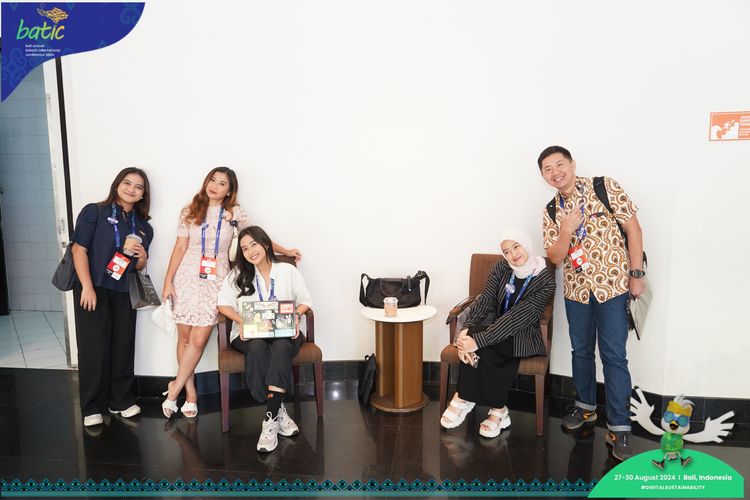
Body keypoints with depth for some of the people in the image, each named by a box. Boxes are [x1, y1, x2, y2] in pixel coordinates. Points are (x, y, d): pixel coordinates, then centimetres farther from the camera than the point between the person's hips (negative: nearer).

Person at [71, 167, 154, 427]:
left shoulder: (143, 226, 12)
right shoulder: (94, 212, -2)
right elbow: (79, 249, -9)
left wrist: (140, 255, -7)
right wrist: (87, 287, -16)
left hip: (123, 293, 4)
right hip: (93, 289, -4)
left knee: (123, 347, 6)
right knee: (94, 348, 0)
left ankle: (121, 400, 21)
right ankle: (92, 408, 11)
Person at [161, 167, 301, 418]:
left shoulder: (234, 213, 3)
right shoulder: (190, 211, 4)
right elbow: (180, 247, 4)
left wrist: (285, 251, 12)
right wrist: (168, 281, 0)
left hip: (214, 282, -1)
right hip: (187, 279, 1)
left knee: (198, 341, -7)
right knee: (184, 337, 4)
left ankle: (175, 388, 12)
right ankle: (190, 392, 19)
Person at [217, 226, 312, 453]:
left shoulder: (288, 271, 9)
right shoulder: (238, 274, 12)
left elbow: (305, 301, 9)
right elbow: (224, 304, 4)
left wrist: (296, 315, -13)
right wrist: (241, 320, -15)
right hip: (249, 334, 1)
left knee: (281, 347, -37)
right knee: (258, 347, -37)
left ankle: (271, 419, -36)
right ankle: (279, 411, -26)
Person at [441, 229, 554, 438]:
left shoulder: (545, 280, -15)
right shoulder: (501, 268, -1)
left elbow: (517, 317, -23)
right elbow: (485, 300, -9)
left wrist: (478, 340, -32)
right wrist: (466, 330, -29)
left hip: (523, 335, -4)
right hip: (494, 325, 4)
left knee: (483, 348, -33)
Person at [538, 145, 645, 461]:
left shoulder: (605, 187, -7)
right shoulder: (551, 210, 4)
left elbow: (633, 227, -7)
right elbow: (555, 257, 0)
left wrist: (636, 274, -10)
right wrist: (566, 231, -19)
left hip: (613, 285, -4)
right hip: (576, 290, 4)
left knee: (614, 356, -3)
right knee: (581, 351, 16)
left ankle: (619, 427, 6)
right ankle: (586, 406, 35)